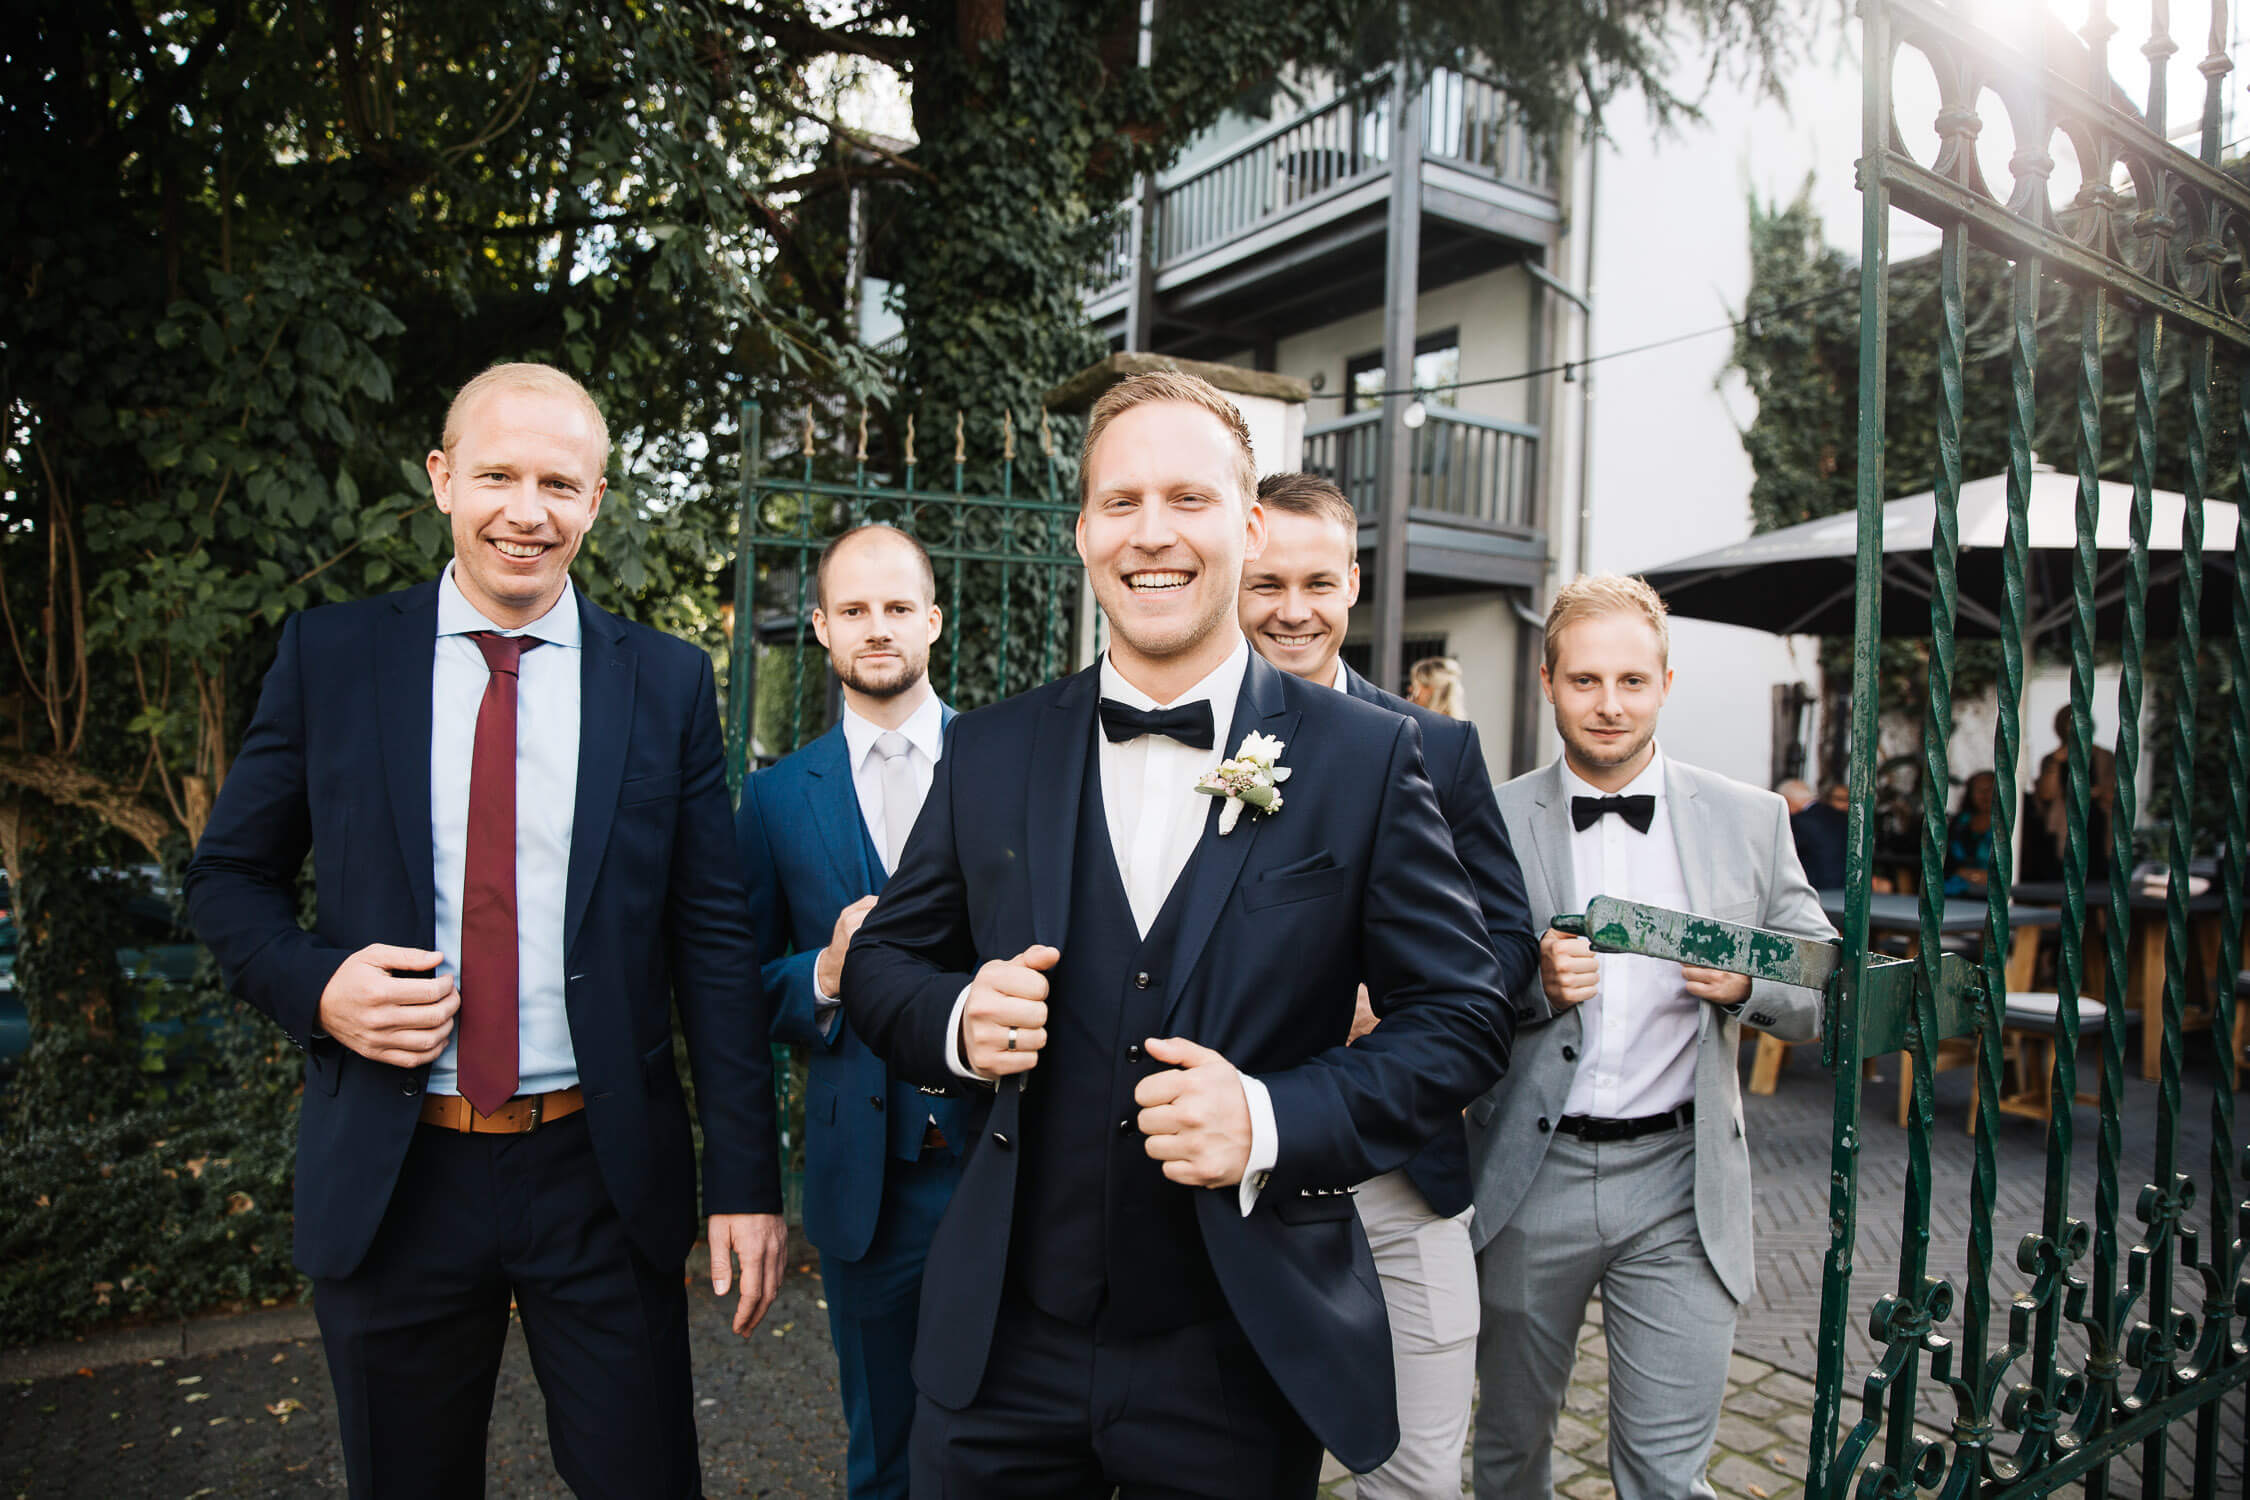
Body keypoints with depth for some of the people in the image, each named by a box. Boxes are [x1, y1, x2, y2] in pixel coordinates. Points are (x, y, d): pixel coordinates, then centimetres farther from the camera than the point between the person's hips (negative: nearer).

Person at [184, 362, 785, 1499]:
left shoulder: (668, 683, -1)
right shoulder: (329, 657, 1)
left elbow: (714, 943, -2)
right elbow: (226, 878, 9)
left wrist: (746, 1181, -5)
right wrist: (316, 985, -13)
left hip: (603, 1176, 0)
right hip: (390, 1177, 1)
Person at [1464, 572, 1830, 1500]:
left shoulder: (1751, 822, 2)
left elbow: (1831, 994, 4)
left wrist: (1749, 984, -16)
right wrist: (1532, 979, -20)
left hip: (1679, 1188, 0)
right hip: (1527, 1178, 0)